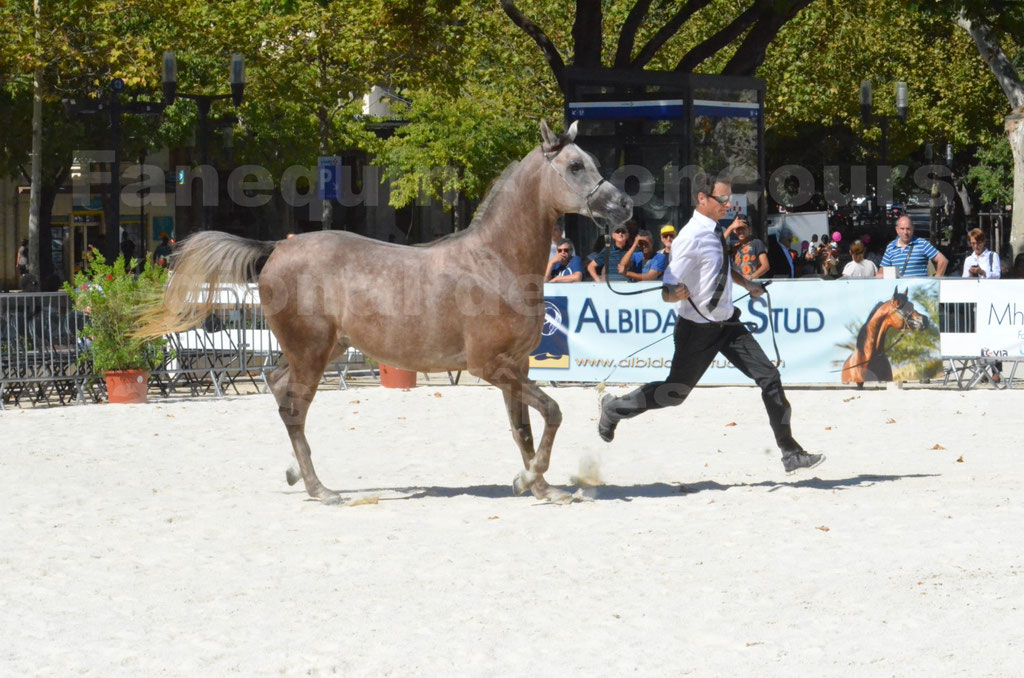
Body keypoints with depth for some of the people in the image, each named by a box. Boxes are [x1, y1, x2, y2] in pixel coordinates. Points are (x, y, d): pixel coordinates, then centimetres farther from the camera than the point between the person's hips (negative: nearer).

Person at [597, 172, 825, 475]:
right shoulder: (690, 239, -23)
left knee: (769, 377, -4)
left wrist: (746, 284, 14)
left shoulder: (715, 231, 3)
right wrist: (677, 293, -47)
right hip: (698, 327, -7)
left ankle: (790, 452, 1)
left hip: (727, 322, 7)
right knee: (675, 393, 8)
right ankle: (614, 408, 35)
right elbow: (667, 292, -25)